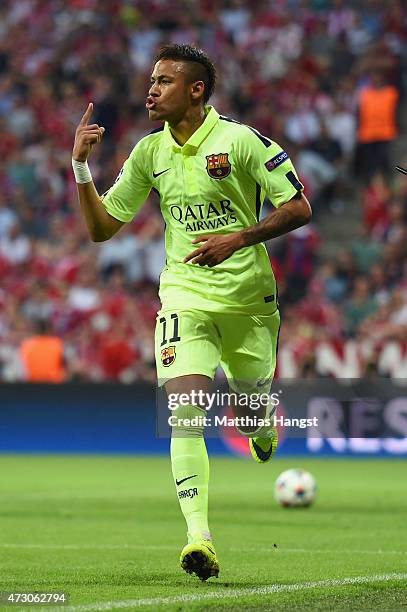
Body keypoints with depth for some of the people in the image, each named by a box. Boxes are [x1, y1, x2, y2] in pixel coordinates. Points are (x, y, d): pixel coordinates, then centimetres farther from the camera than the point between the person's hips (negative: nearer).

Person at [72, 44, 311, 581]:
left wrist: (238, 239, -20)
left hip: (249, 296, -2)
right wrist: (82, 165, -4)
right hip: (185, 296, 2)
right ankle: (199, 537, -24)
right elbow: (102, 227, 9)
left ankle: (263, 429, 55)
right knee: (185, 409, -18)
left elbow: (299, 208, -9)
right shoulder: (149, 152, 4)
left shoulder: (240, 140, -10)